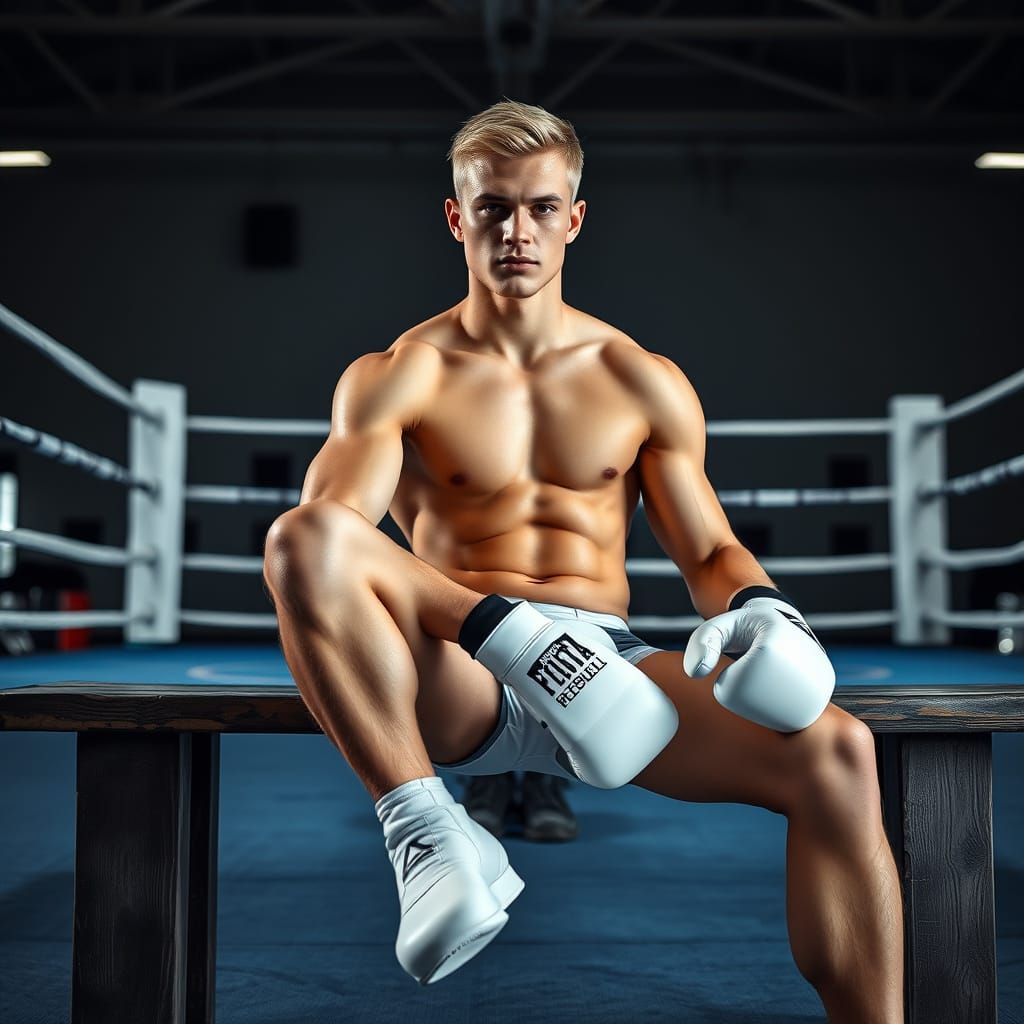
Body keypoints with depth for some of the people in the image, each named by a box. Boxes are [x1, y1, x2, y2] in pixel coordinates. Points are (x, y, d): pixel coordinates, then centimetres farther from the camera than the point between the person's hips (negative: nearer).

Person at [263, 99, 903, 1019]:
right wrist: (506, 630, -28)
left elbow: (710, 549, 16)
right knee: (303, 535, -31)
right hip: (457, 683, -1)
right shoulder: (396, 376, 4)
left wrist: (762, 609, -11)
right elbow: (326, 532, -13)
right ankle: (424, 826, -27)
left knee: (836, 751, -24)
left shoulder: (645, 382, 14)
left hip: (605, 662, 2)